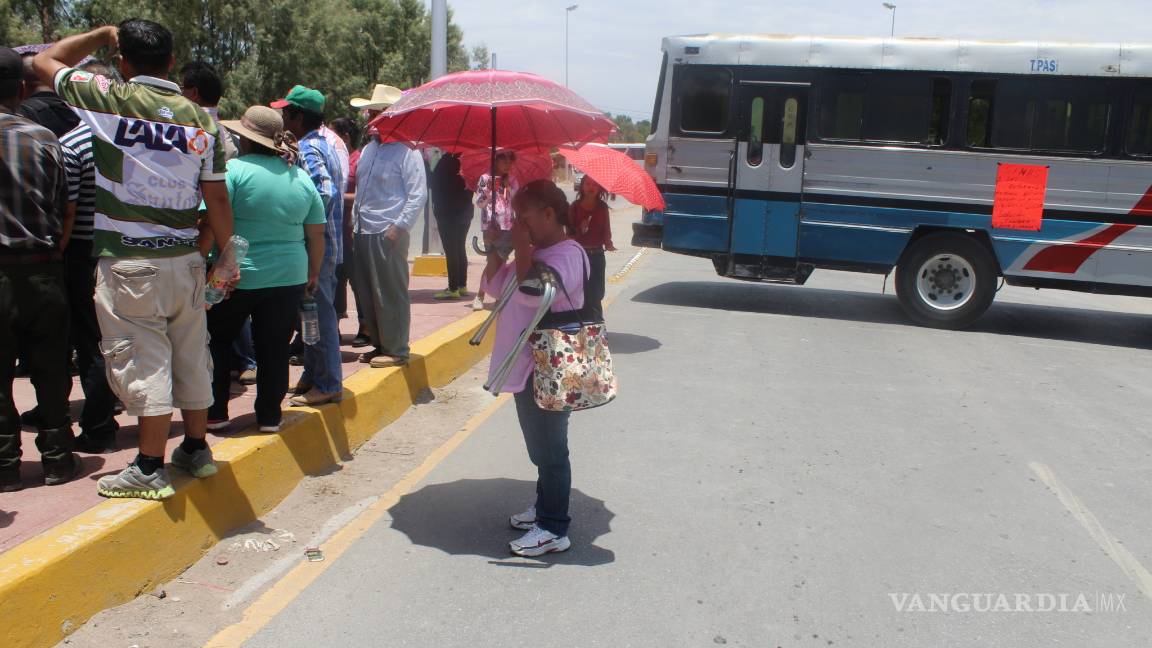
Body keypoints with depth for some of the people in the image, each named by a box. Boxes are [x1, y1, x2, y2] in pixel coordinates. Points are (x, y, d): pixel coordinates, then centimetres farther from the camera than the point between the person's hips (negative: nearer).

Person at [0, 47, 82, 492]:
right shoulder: (44, 139, -2)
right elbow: (63, 208, 1)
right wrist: (49, 251, 12)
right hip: (42, 271, 1)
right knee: (50, 370, 10)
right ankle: (57, 458, 16)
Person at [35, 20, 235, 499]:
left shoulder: (108, 99, -6)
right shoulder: (201, 119, 2)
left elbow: (45, 61, 11)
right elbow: (217, 199, 3)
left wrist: (102, 35, 19)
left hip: (128, 260, -4)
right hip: (185, 258, 4)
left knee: (143, 361, -1)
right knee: (190, 355, 14)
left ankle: (150, 471, 5)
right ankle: (196, 450, 27)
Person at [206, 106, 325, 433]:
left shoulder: (235, 169, -11)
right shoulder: (301, 177, 6)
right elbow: (317, 234, 10)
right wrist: (313, 273, 20)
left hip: (236, 276, -4)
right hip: (288, 278, 4)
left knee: (217, 344, 14)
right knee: (274, 349, 11)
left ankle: (215, 413, 19)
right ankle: (269, 416, 17)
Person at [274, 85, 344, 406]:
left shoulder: (307, 149, -15)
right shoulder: (322, 144, 15)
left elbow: (325, 192, -27)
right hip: (326, 243, 10)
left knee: (319, 313, -3)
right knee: (317, 311, 16)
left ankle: (327, 384, 4)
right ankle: (313, 375, 26)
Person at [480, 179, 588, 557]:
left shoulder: (567, 255, -18)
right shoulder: (535, 252, 12)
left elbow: (531, 294, -33)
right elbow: (494, 286, 15)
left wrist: (521, 247, -23)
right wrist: (497, 250, -1)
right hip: (525, 367, 10)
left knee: (549, 448, -2)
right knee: (540, 445, 21)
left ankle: (554, 530, 6)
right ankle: (544, 507, 36)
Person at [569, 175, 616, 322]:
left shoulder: (602, 207, 4)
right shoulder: (575, 206, -2)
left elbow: (606, 230, 9)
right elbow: (570, 231, -2)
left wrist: (608, 243, -8)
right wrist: (580, 230, -21)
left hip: (597, 254, 2)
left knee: (596, 293, 6)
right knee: (582, 292, -5)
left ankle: (596, 323, 16)